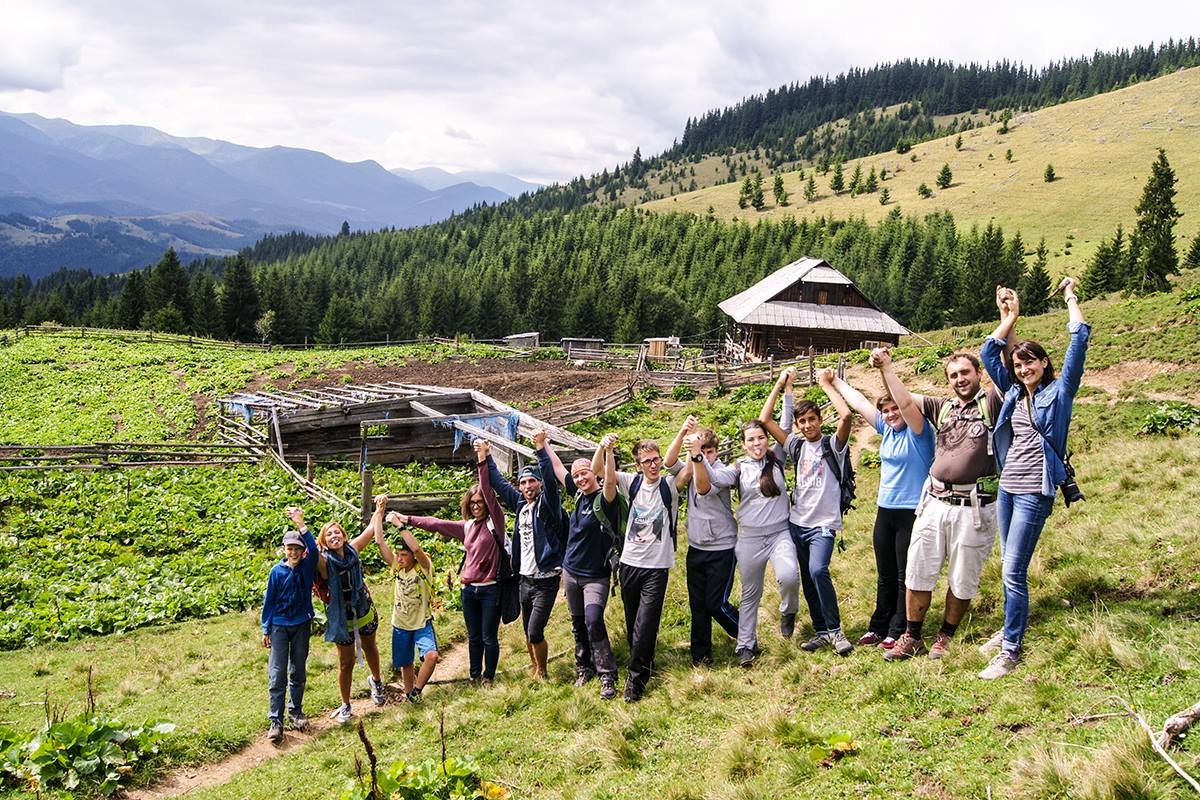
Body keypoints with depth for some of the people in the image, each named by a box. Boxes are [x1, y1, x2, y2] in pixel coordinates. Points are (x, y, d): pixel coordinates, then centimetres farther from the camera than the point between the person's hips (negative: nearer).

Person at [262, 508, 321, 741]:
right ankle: (275, 721, -4)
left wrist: (300, 524, -34)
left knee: (299, 672, 11)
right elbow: (269, 601, 2)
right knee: (277, 674, -5)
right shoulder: (277, 571, -4)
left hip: (302, 625, 1)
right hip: (279, 626, -1)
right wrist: (266, 629, 2)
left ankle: (296, 711, 26)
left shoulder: (307, 566, -4)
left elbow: (314, 549, -25)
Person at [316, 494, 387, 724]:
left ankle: (376, 680, 55)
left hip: (364, 610, 4)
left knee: (369, 648, 27)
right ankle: (345, 706, 25)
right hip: (341, 617, -4)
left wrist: (380, 508, 1)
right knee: (346, 663, 7)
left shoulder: (352, 549, -10)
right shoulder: (323, 561, -20)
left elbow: (371, 530, 1)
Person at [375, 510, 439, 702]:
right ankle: (409, 693, 34)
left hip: (422, 623, -4)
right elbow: (380, 542, -12)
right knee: (405, 664, 14)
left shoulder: (423, 568, -16)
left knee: (431, 655, -25)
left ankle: (416, 691, -7)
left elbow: (416, 548, -38)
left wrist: (399, 524, -34)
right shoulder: (396, 567, -4)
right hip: (400, 624, 4)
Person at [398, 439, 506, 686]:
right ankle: (474, 675, 26)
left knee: (489, 636, 4)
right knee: (473, 636, 15)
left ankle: (489, 676, 19)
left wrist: (483, 461, -30)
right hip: (469, 589, 6)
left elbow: (489, 492, -18)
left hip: (490, 589, -5)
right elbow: (437, 524, 18)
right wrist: (408, 520, 17)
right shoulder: (467, 526, 12)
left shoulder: (494, 521, -6)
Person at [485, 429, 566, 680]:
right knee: (528, 631, 16)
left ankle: (542, 671, 13)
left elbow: (550, 479, -27)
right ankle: (534, 666, 35)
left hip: (545, 581, -7)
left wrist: (541, 448, -37)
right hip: (525, 578, 7)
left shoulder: (547, 503, -9)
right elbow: (498, 483, 17)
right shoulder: (520, 503, 8)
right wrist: (486, 458, 12)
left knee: (535, 632, -8)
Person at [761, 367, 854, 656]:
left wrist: (826, 384, -12)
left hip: (823, 523, -6)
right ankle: (821, 631, 19)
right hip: (797, 522, 6)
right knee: (807, 579, 8)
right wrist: (781, 385, 3)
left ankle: (834, 630, -12)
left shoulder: (833, 445, -3)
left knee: (818, 570, -24)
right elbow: (765, 420, 6)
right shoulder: (796, 446, 11)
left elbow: (846, 415, -22)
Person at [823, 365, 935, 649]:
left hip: (912, 512, -7)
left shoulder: (918, 432, -11)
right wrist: (835, 381, 20)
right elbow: (859, 402, 15)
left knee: (905, 575, 1)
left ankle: (898, 631, 8)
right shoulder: (887, 430, 9)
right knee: (885, 575, 14)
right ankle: (879, 626, 22)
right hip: (885, 510, 7)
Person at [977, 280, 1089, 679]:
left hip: (1034, 492, -6)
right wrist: (1010, 316, 18)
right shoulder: (1013, 393, 12)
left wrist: (1071, 297, 4)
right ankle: (1011, 628, 28)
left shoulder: (1059, 392, -2)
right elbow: (988, 353, 18)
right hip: (1007, 487, 6)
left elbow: (1080, 341, -6)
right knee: (1010, 566, 14)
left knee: (1013, 571, -9)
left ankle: (1010, 650, -4)